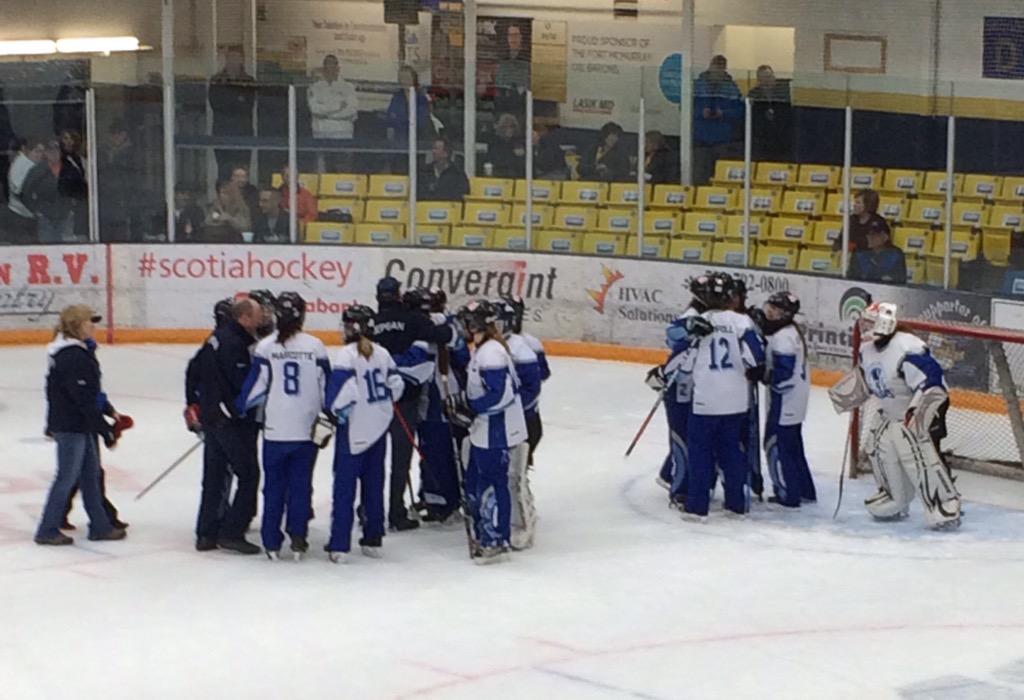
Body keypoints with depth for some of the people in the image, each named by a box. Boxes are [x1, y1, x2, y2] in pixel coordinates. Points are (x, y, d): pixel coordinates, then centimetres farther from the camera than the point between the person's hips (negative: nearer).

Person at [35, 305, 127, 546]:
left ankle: (100, 525, 23)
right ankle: (47, 531, 9)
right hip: (72, 427, -10)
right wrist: (105, 430, -19)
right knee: (67, 477, 0)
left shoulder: (68, 353, 10)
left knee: (91, 474, 15)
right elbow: (85, 400, -23)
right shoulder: (75, 357, -22)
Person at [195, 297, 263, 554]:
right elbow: (246, 385, -21)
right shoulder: (234, 343, -19)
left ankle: (207, 534, 17)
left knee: (215, 475, 13)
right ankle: (232, 532, -3)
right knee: (248, 473, -2)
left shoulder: (218, 337, 12)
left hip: (212, 415, 10)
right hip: (231, 420, -10)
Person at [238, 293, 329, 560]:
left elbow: (255, 387, -5)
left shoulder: (265, 347, -6)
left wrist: (240, 411, 11)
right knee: (301, 484, 10)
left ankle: (272, 542, 10)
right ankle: (298, 539, 7)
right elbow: (326, 387, 4)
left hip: (275, 430, 0)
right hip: (307, 428, 0)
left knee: (274, 485, 9)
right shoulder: (315, 346, -3)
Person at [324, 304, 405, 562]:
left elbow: (341, 393, -22)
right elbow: (396, 386, 8)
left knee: (344, 486, -1)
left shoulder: (347, 355, -16)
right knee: (374, 485, 15)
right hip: (379, 428, 6)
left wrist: (335, 413, -5)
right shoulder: (382, 353, 3)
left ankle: (339, 545, -2)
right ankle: (373, 540, 20)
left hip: (354, 431, -6)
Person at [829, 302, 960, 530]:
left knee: (922, 459, -18)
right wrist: (845, 394, 15)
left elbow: (931, 383, -31)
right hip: (889, 413, 9)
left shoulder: (908, 350, -29)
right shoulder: (868, 349, 1)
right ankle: (894, 504, 30)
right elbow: (864, 377, 21)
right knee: (879, 452, 13)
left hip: (918, 414, -9)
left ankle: (946, 509, -14)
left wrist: (917, 412, -37)